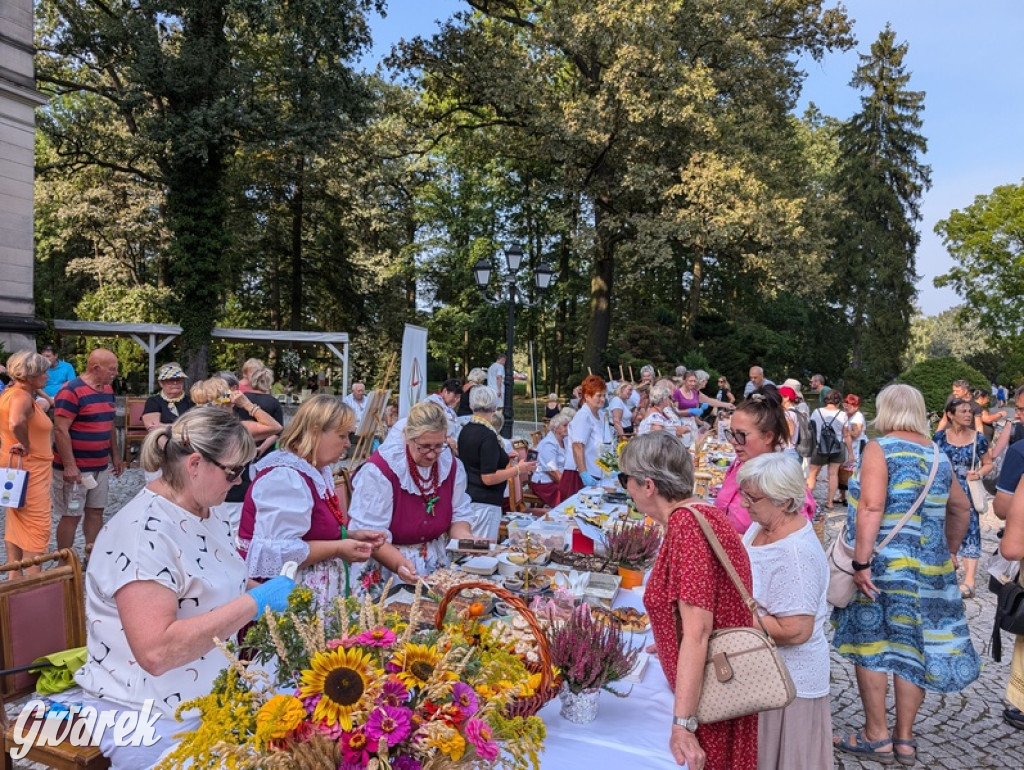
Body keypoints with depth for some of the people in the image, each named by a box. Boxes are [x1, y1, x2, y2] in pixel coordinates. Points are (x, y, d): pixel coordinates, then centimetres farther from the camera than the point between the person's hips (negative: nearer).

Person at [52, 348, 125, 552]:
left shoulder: (107, 389, 9)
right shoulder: (71, 391, -16)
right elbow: (61, 431, -20)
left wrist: (115, 455, 16)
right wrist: (69, 466, -22)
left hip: (100, 466, 8)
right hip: (75, 468, -8)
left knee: (96, 512, 13)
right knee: (71, 516, 1)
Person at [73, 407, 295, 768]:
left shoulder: (202, 513, 3)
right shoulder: (142, 533, -23)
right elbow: (156, 652, -32)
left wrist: (267, 591, 2)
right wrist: (253, 603, -28)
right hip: (153, 718, -8)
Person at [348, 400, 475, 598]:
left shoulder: (452, 466, -1)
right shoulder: (380, 469, -19)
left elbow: (459, 515, 8)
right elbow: (368, 534, -21)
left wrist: (466, 538, -13)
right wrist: (399, 563, -35)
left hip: (435, 565, 4)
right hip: (384, 571, -4)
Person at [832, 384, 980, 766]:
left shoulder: (880, 448, -10)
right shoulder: (938, 454, 10)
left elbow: (871, 508, -20)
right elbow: (961, 508, 20)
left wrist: (861, 562, -20)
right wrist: (948, 553, 28)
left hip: (885, 563, -6)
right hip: (929, 566, 6)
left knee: (870, 645, 6)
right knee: (914, 647, 12)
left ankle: (876, 737, 14)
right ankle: (905, 738, 21)